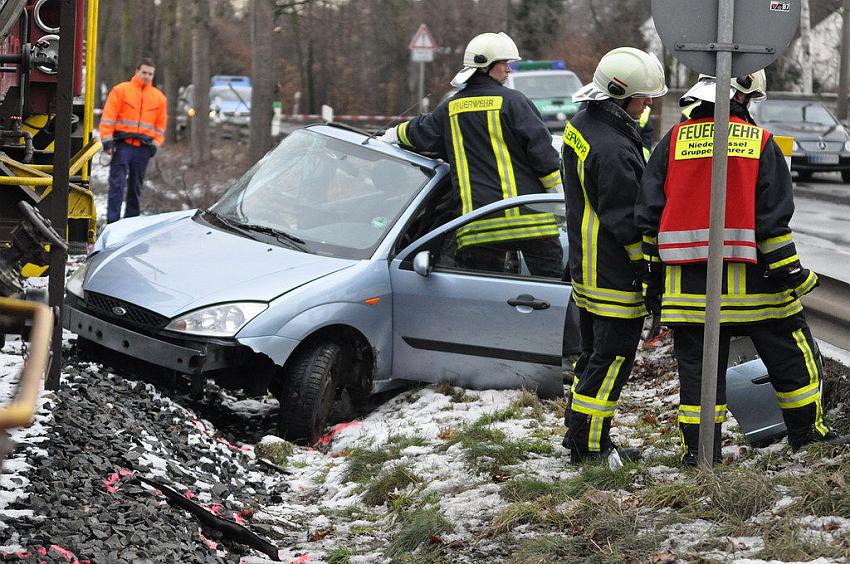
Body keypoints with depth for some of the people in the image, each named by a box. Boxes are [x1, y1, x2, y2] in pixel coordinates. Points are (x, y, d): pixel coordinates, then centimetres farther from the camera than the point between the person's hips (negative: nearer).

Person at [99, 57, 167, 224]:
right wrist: (107, 140, -9)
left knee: (136, 187, 9)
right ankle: (112, 221, -13)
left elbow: (160, 123, 17)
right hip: (123, 145, -4)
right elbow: (108, 117, -2)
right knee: (117, 184, -10)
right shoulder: (121, 90, 2)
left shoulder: (159, 97, 13)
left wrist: (156, 143, 5)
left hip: (143, 148, 4)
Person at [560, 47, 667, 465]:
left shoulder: (580, 126, 7)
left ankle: (577, 429, 29)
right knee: (612, 360, 0)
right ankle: (588, 446, 6)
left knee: (593, 353, 20)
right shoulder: (613, 151, -25)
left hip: (585, 268, 10)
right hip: (616, 275, -10)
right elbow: (628, 222, -23)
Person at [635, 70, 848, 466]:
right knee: (791, 356, 13)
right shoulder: (759, 143, -4)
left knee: (698, 364, 8)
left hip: (688, 282, 2)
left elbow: (649, 215, 4)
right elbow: (773, 218, -6)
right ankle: (808, 433, 21)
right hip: (751, 282, -2)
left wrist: (653, 276, 10)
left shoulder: (673, 141, 3)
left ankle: (698, 449, 9)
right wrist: (792, 272, 1)